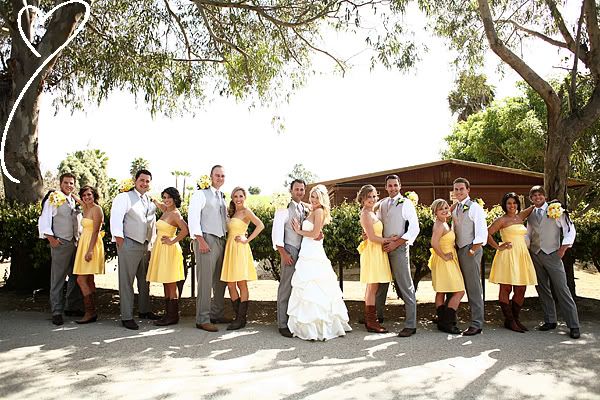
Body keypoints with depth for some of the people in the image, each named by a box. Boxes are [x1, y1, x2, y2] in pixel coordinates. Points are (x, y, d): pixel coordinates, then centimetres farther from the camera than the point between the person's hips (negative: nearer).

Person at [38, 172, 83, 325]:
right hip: (60, 244, -6)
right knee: (58, 278, -2)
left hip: (75, 243, 6)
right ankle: (57, 312, 4)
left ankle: (72, 308, 21)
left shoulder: (75, 201, 15)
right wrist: (50, 238, -13)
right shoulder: (53, 199, -2)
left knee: (76, 277, 10)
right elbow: (44, 220, -6)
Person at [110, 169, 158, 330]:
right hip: (129, 245, -7)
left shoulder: (150, 201, 17)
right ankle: (126, 317, 1)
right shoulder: (124, 197, -4)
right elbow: (116, 217, -12)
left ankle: (144, 310, 30)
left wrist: (152, 242, 18)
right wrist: (119, 238, -17)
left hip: (146, 246, 7)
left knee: (144, 280, 16)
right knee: (127, 281, -4)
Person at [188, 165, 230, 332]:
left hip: (221, 241, 7)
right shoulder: (201, 194, -1)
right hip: (206, 240, -7)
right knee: (205, 281, -7)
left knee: (220, 280, 11)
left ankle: (217, 314, 22)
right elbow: (192, 217, -8)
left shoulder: (223, 198, 21)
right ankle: (202, 319, 0)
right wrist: (200, 240, -15)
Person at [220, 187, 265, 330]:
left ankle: (241, 319, 4)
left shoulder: (246, 211, -5)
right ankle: (238, 317, 15)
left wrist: (247, 240, -14)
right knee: (230, 285, 6)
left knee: (242, 285, -2)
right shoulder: (232, 212, 17)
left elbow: (260, 225, -17)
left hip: (240, 249, -8)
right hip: (230, 248, 8)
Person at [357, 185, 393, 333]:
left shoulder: (371, 213, 16)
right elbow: (372, 237, -17)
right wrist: (389, 240, -9)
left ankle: (369, 320, 18)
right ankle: (371, 322, 0)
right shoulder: (366, 213, -13)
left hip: (377, 252, 10)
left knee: (371, 288, 12)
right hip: (372, 252, -10)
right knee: (372, 288, -5)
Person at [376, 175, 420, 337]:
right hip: (383, 247, 6)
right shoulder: (381, 204, 12)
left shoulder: (406, 204, -3)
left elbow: (414, 228, -8)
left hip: (399, 247, -5)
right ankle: (377, 316, 30)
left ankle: (410, 325, -1)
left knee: (406, 287, -5)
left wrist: (396, 243, -13)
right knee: (381, 284, 14)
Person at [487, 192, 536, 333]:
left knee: (521, 290, 7)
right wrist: (498, 247, -8)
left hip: (522, 256, 6)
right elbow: (487, 233, -8)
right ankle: (509, 321, 4)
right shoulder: (501, 220, -2)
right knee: (506, 289, -3)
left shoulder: (520, 217, 15)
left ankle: (516, 319, 18)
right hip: (507, 256, -6)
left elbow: (534, 207, 30)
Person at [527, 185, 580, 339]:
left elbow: (570, 230, -2)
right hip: (535, 256, 5)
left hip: (552, 254, -4)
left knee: (562, 290, -7)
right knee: (542, 290, 9)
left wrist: (563, 248, -8)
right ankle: (550, 321, 20)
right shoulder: (530, 215, 11)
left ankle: (574, 325, -1)